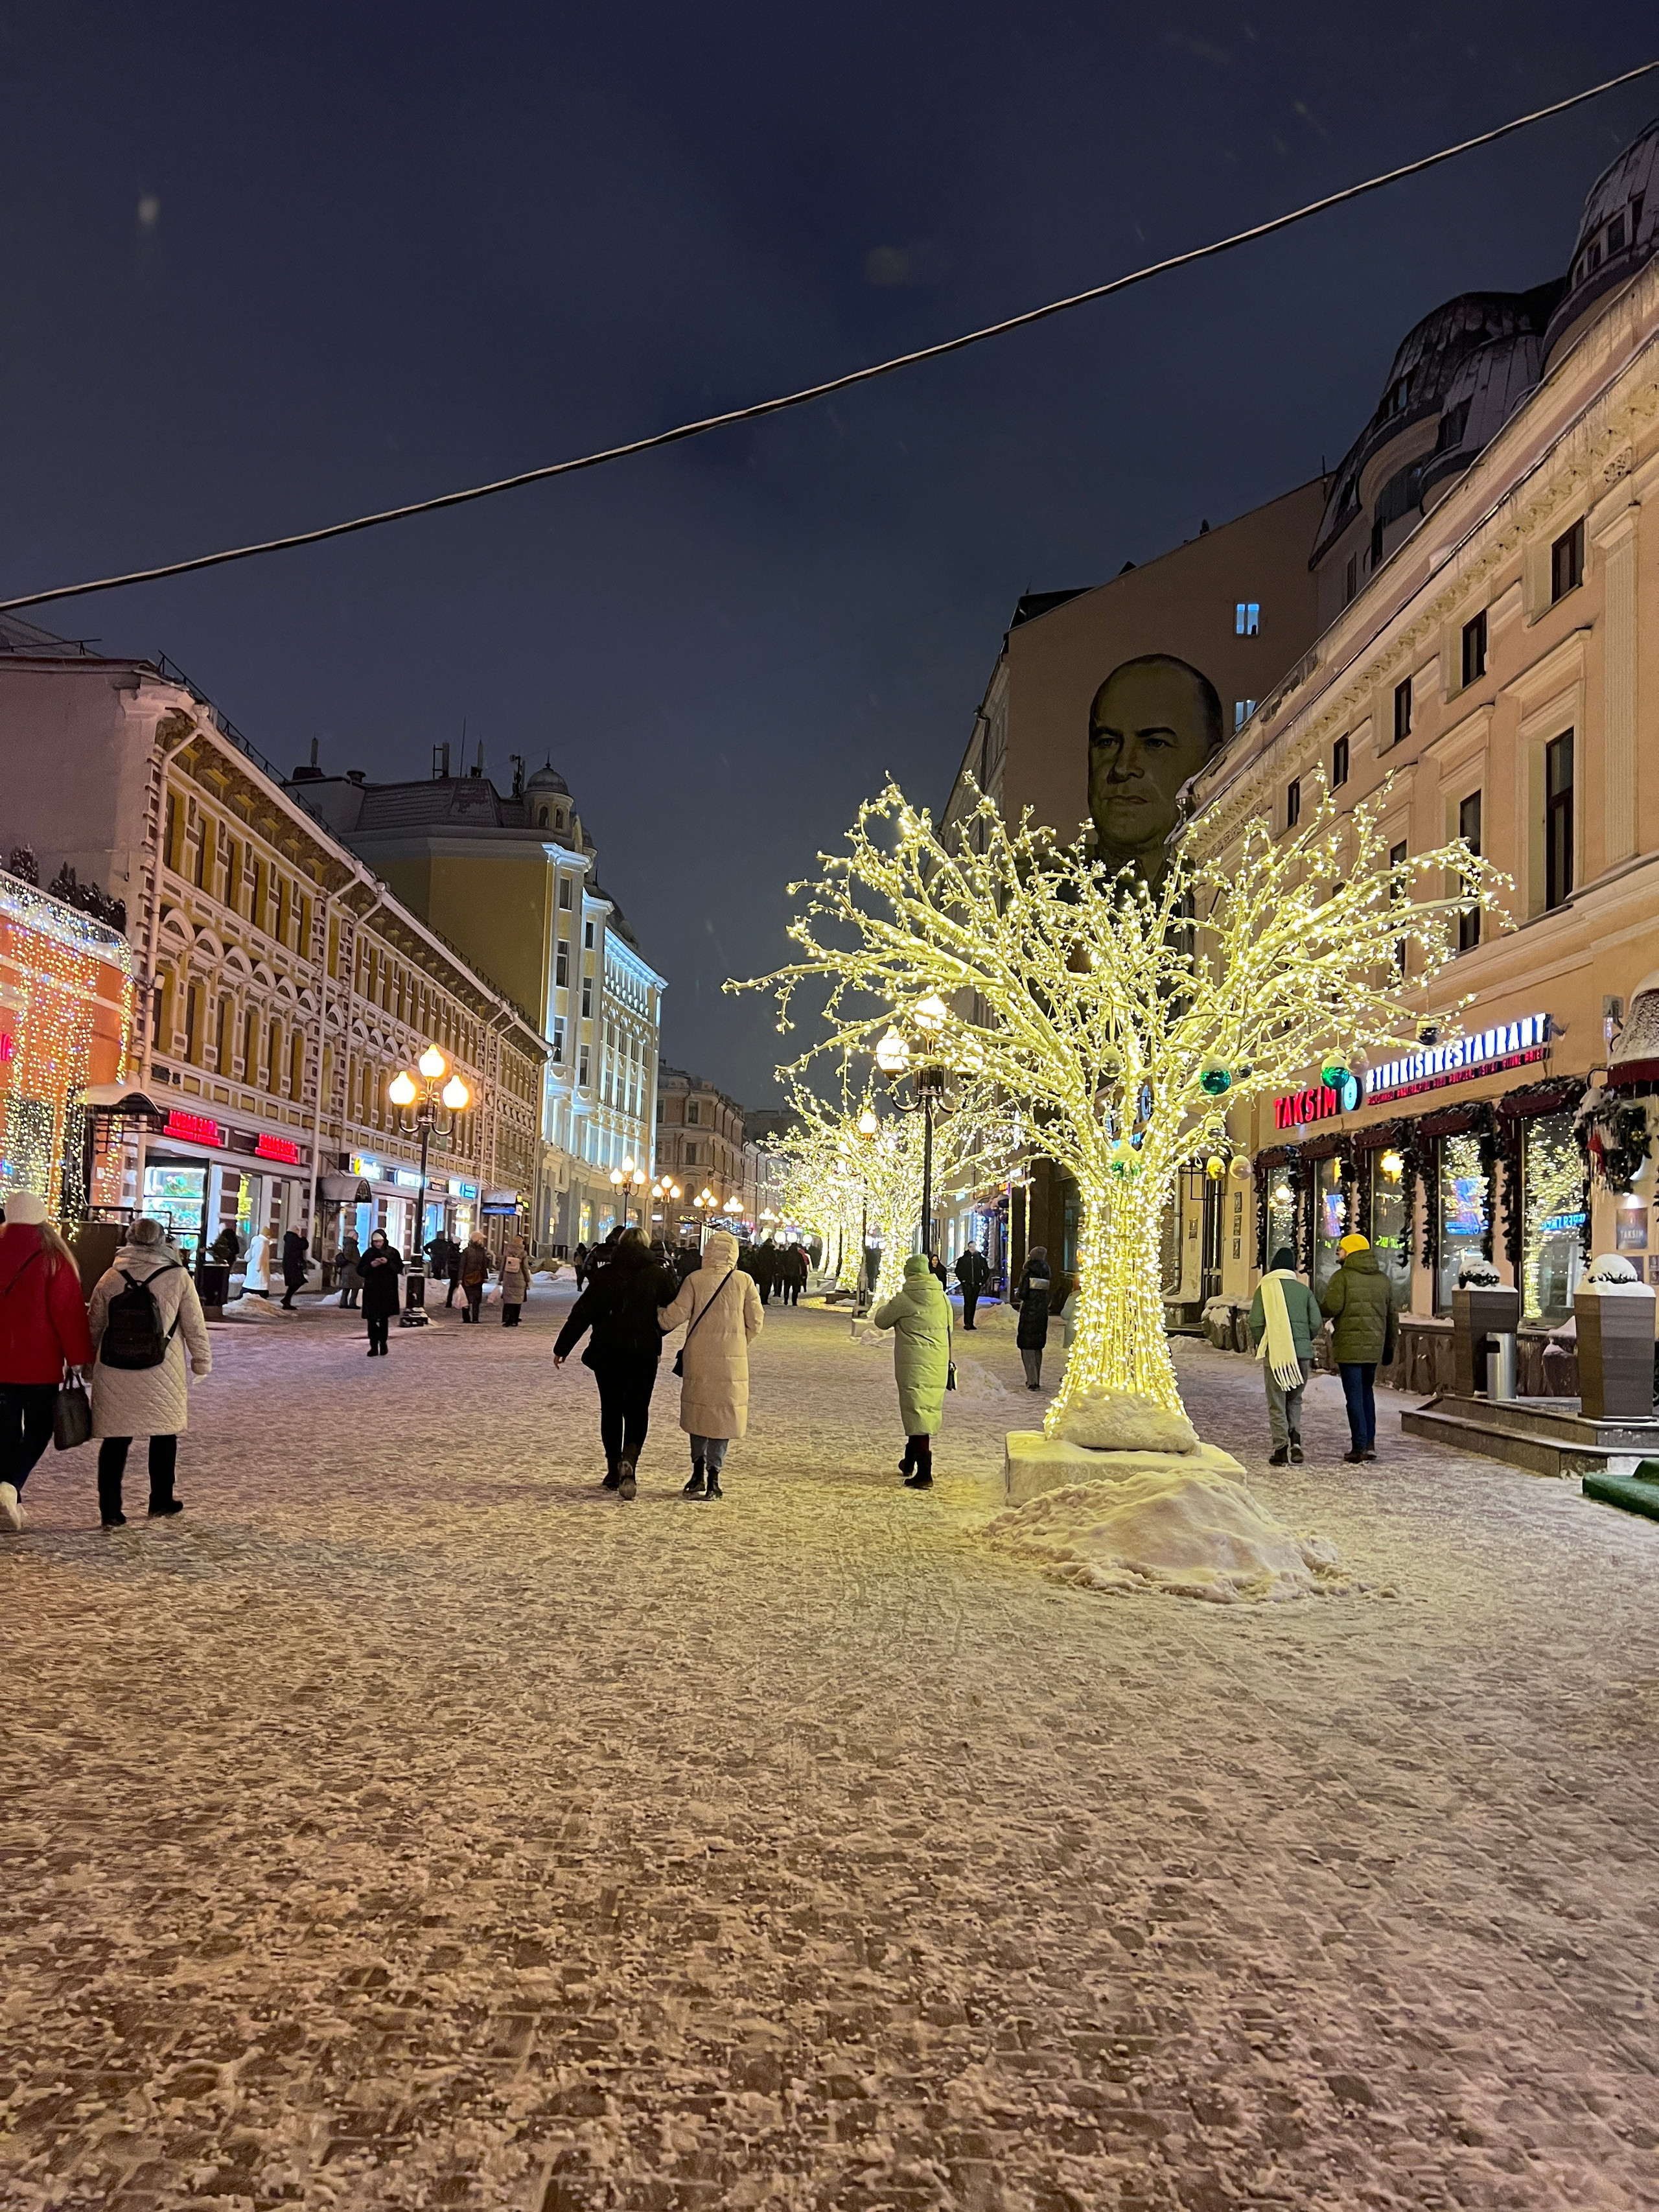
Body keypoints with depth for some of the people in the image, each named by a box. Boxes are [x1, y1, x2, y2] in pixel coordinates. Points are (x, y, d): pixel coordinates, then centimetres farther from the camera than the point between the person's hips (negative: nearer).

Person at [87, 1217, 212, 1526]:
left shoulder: (110, 1279, 1)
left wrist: (89, 1365, 23)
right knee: (164, 1435, 16)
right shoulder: (178, 1277, -5)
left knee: (115, 1440, 8)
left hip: (114, 1376, 1)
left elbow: (94, 1328, 9)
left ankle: (110, 1510, 7)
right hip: (162, 1378, -1)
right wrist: (202, 1361, 10)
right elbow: (195, 1326, -2)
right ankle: (161, 1502, 22)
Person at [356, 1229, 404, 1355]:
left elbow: (399, 1268, 0)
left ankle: (383, 1343, 17)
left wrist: (388, 1263, -16)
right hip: (371, 1291, 1)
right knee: (372, 1319, -1)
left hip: (387, 1291, -1)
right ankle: (374, 1347, 5)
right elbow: (360, 1271, 4)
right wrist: (371, 1265, -14)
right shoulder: (368, 1254, 3)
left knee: (384, 1318, 2)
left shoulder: (393, 1252, 1)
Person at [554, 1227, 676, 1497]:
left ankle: (614, 1471, 16)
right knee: (637, 1411, 7)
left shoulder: (606, 1274, -1)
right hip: (644, 1353, -1)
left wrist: (562, 1348, 5)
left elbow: (581, 1313, -1)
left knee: (611, 1409, 13)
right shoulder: (660, 1275, -2)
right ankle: (628, 1461, -18)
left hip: (607, 1353, 1)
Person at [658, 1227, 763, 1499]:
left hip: (700, 1357, 0)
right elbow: (755, 1321, 0)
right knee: (724, 1413, 7)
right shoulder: (744, 1281, -4)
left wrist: (658, 1320, 15)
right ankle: (713, 1477, 3)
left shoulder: (694, 1280, -6)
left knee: (700, 1410, 15)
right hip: (732, 1360, 0)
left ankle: (699, 1472, 12)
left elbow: (675, 1315, -6)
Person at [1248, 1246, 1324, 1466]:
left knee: (1277, 1403, 5)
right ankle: (1295, 1441, 0)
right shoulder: (1304, 1289, 9)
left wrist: (1259, 1346, 10)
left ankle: (1280, 1448, -1)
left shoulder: (1265, 1288, 1)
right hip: (1302, 1354, 3)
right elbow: (1316, 1323, 3)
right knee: (1295, 1400, 18)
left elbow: (1256, 1322, -7)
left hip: (1275, 1352, -3)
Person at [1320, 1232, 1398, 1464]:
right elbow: (1391, 1315, 14)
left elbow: (1332, 1307, -19)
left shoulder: (1342, 1276, -8)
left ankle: (1360, 1446, 0)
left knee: (1355, 1396, -1)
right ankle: (1370, 1442, 14)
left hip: (1349, 1346, -6)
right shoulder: (1382, 1279, 11)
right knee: (1367, 1392, 19)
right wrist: (1389, 1346, 22)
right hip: (1374, 1346, 6)